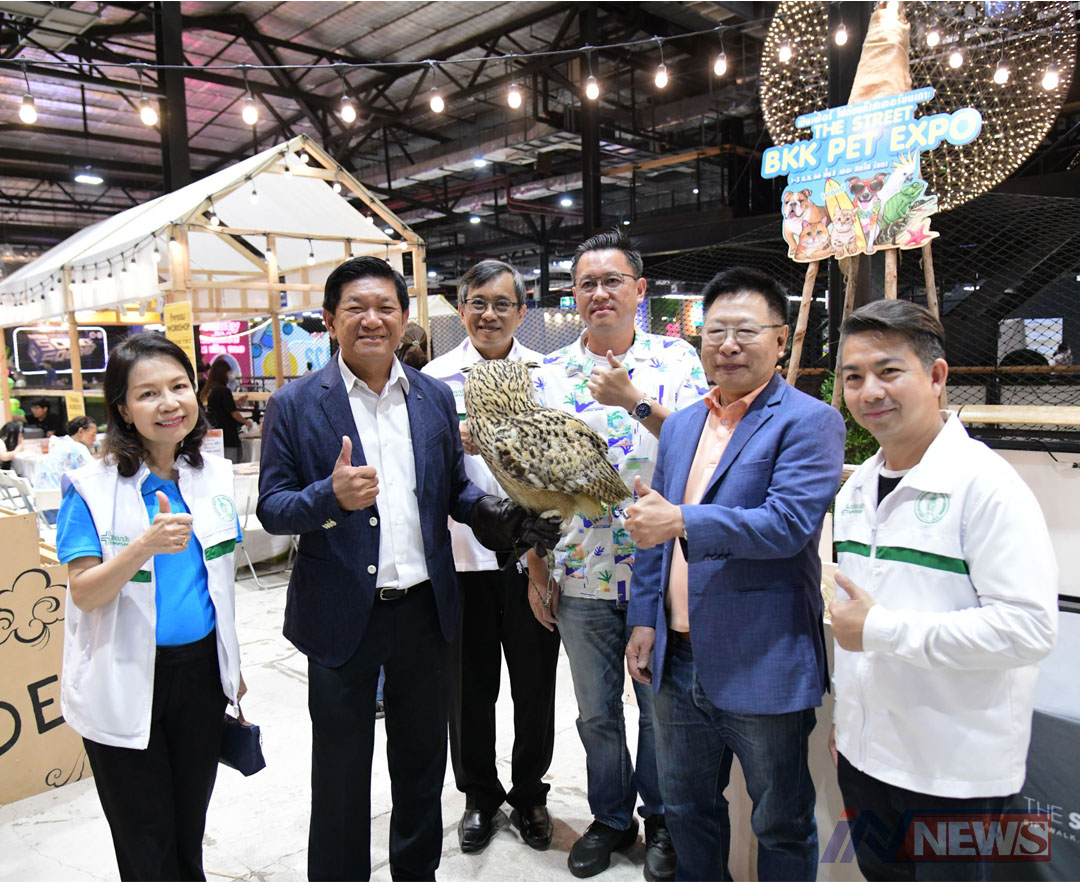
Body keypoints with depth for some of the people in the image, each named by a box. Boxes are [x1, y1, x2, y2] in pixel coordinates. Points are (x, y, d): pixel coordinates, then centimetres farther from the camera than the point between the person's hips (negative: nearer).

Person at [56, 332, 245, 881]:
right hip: (125, 683, -3)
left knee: (190, 831, 19)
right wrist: (145, 546, -34)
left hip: (201, 669, 4)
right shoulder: (93, 486, -13)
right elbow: (83, 593, -16)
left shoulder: (215, 474, 0)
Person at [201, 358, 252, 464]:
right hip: (229, 438, -8)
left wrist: (235, 402, 22)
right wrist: (246, 422, 8)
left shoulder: (208, 391, 9)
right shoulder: (224, 390, -13)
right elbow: (234, 413, -9)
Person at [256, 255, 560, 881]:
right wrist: (332, 495, -27)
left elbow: (456, 489, 8)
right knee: (341, 773, 15)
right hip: (343, 614, -3)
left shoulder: (435, 397, 3)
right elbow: (271, 508, -7)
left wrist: (500, 515, -12)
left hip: (426, 610, 4)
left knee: (423, 761, 21)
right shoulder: (295, 404, -6)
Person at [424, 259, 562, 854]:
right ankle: (479, 795, 36)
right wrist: (450, 444, -23)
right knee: (469, 684, 12)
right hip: (462, 553, 0)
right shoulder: (435, 377, 2)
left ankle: (529, 793, 35)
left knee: (535, 683, 12)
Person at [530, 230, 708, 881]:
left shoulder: (677, 359, -3)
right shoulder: (550, 375, 3)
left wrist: (634, 401, -23)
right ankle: (611, 818, 40)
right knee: (596, 712, 18)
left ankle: (661, 819, 38)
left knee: (663, 707, 15)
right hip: (580, 576, 2)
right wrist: (537, 573, 3)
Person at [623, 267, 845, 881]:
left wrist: (683, 522, -29)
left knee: (782, 826, 15)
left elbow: (789, 523, -23)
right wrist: (645, 618, 8)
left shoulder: (810, 422, -10)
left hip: (765, 669, -6)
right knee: (687, 806, 24)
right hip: (678, 659, 6)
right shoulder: (680, 426, 10)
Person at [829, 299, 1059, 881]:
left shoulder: (985, 483, -18)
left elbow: (1029, 628, -25)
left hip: (956, 771, -6)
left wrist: (882, 629, -22)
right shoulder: (856, 489, 6)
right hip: (864, 754, 7)